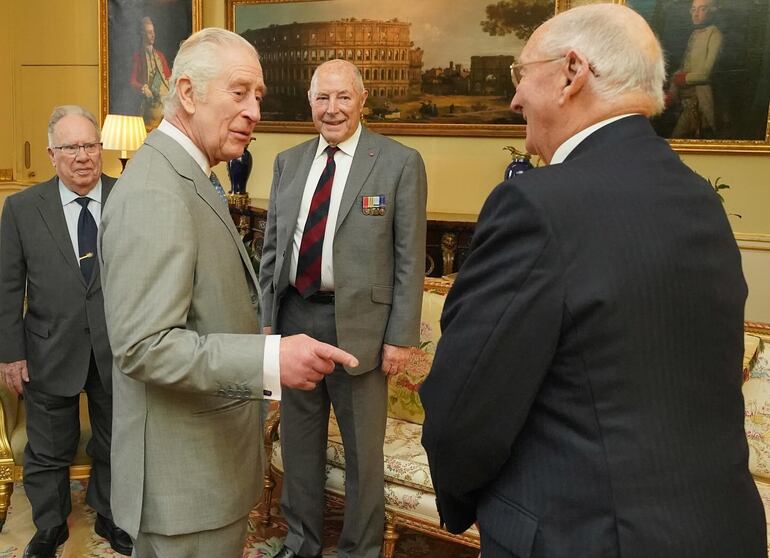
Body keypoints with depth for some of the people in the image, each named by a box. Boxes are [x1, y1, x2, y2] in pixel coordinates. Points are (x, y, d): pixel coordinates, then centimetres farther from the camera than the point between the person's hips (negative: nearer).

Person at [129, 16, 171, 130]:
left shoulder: (160, 55, 19)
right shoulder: (138, 56, 4)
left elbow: (168, 76, 20)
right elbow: (133, 81, -2)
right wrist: (143, 88, -20)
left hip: (165, 98, 4)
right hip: (149, 102, -4)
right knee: (150, 126, -13)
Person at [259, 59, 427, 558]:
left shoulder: (400, 162, -5)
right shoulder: (288, 162, 9)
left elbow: (410, 258, -7)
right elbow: (272, 248, 11)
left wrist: (401, 337, -10)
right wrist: (267, 318, 7)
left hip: (358, 322, -4)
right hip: (294, 316, 5)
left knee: (363, 448, 10)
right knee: (299, 440, 17)